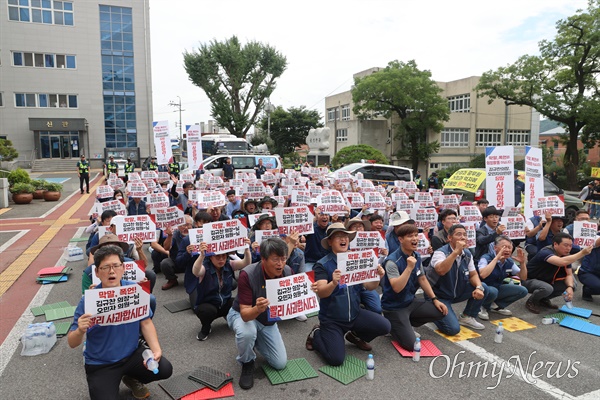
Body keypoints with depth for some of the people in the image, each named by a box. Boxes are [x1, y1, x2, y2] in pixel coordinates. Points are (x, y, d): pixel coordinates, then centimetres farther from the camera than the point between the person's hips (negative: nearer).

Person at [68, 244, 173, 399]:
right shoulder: (88, 300, -19)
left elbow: (146, 323, -2)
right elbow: (72, 343, -13)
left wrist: (156, 349, -16)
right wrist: (80, 331, -37)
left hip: (132, 353, 3)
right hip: (101, 365, -2)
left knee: (165, 369, -14)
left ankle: (131, 379, 18)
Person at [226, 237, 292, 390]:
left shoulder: (287, 272, -21)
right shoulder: (247, 274, -34)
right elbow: (245, 314, -34)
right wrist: (257, 309, -57)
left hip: (269, 320, 4)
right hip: (242, 314, -4)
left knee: (280, 363, -2)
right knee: (247, 333, -38)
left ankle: (257, 340, 26)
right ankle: (247, 364, -5)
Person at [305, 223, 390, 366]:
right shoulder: (322, 264, -12)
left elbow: (369, 286, -1)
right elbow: (321, 293, -23)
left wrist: (378, 277, -22)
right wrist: (334, 283, -43)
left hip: (355, 314, 4)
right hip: (331, 319, -4)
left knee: (384, 326, -15)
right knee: (336, 359, -17)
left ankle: (355, 335, 15)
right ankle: (316, 335, 14)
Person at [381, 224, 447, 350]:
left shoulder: (417, 256, 1)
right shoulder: (392, 261, -24)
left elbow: (422, 279, 12)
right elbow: (397, 288, -32)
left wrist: (435, 299, 7)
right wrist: (409, 268, -35)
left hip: (411, 301, 8)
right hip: (394, 307, -8)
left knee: (441, 311, -2)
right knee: (411, 344, -17)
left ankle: (406, 324, 12)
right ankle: (391, 325, 13)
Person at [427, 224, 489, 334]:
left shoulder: (467, 254, -1)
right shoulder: (440, 252, -22)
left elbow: (473, 274, 5)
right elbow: (441, 271, -42)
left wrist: (479, 287, -16)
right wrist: (456, 251, -38)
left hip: (457, 292, 7)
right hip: (439, 296, -7)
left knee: (483, 288, -8)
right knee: (453, 328, -22)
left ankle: (467, 317, 9)